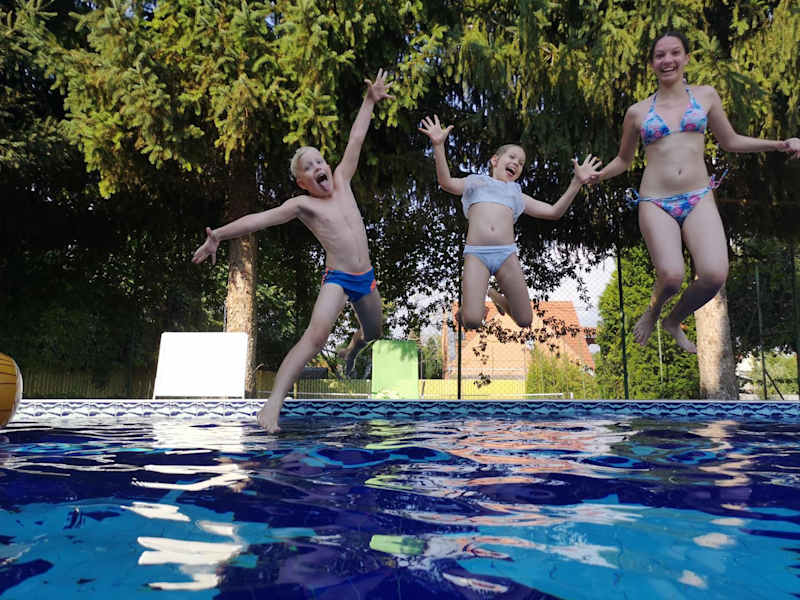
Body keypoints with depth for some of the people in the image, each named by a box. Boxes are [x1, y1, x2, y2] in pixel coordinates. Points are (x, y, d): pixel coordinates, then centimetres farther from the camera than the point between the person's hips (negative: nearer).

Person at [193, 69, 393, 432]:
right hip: (336, 278, -6)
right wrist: (219, 235, -18)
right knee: (316, 334, -26)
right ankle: (273, 402, -29)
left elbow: (355, 140, 10)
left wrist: (369, 102, 13)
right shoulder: (302, 204, -5)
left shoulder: (341, 181, 8)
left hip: (365, 278, 6)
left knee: (373, 334, 20)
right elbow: (259, 219, -12)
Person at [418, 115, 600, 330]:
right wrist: (438, 145, -10)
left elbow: (553, 212, 22)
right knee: (472, 322, -16)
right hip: (476, 254, -3)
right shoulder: (475, 182, 22)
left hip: (507, 254, 3)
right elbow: (447, 182, 2)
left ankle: (494, 295, 29)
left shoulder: (517, 194, 29)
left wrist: (577, 182, 14)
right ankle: (472, 299, 19)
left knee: (524, 321, 3)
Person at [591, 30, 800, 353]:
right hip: (655, 202, -1)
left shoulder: (706, 95, 12)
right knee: (671, 276, -23)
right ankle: (652, 312, 15)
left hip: (699, 199, 2)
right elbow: (623, 160, 21)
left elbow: (730, 141, 21)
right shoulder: (637, 112, 9)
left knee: (714, 275, -21)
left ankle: (674, 321, 12)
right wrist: (598, 174, 6)